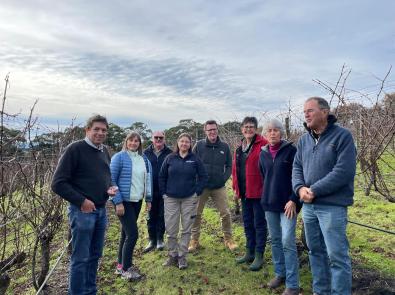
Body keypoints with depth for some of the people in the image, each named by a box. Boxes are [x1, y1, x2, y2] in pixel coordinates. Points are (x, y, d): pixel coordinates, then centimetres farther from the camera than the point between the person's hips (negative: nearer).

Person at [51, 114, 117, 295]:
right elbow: (58, 183, -14)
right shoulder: (75, 149, -12)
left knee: (95, 256, 17)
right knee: (80, 258, 3)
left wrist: (110, 188, 2)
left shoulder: (105, 152, 10)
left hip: (101, 210, 7)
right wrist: (81, 201, -16)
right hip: (82, 211, -7)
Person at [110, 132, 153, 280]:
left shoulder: (144, 159, 7)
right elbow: (111, 180, -12)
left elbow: (148, 180, 14)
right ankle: (125, 269, 10)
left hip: (137, 201, 6)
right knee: (132, 234, -7)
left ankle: (121, 265, 30)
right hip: (124, 201, -6)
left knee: (126, 232, 16)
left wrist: (148, 199, 11)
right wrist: (118, 202, -17)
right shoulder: (119, 157, -11)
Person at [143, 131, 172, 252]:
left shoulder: (169, 153, -3)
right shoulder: (146, 153, 2)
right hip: (151, 190, 2)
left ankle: (160, 239, 25)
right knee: (151, 216, 10)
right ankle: (152, 240, 23)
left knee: (162, 215, 10)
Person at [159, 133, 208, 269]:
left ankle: (182, 256, 22)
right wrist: (164, 193, 2)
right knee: (171, 229, 5)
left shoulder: (195, 159, -1)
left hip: (189, 199, 0)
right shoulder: (170, 158, 1)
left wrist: (197, 192, -3)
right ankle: (172, 255, 23)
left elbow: (203, 176, 2)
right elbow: (162, 177, 7)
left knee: (186, 229, 7)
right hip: (171, 199, 1)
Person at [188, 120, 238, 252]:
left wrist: (224, 178, -5)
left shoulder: (224, 146, 1)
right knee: (196, 214, 8)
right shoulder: (199, 145, -4)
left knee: (225, 214, 4)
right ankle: (194, 240, 24)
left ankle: (228, 238, 24)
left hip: (219, 187, 1)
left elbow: (229, 165, 7)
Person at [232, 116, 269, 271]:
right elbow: (235, 169, 15)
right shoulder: (239, 148, 12)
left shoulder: (263, 144, -12)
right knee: (248, 223, 17)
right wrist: (235, 187, 11)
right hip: (244, 192, 8)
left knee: (259, 223, 4)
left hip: (258, 191, -8)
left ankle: (259, 256, 16)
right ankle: (249, 252, 31)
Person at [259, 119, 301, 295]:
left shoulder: (290, 150, -6)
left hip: (288, 203, -5)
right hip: (269, 204, 5)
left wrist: (293, 200, -15)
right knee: (275, 240, 14)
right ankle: (279, 274, 30)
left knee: (288, 242, -5)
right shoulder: (263, 154, 8)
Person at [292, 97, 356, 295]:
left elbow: (344, 171, -18)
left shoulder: (342, 136, -9)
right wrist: (300, 188, -10)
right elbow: (297, 167, 10)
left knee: (337, 255, 0)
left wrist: (314, 190, -18)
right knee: (315, 251, 17)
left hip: (332, 206, -6)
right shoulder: (304, 139, 10)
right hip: (308, 206, 7)